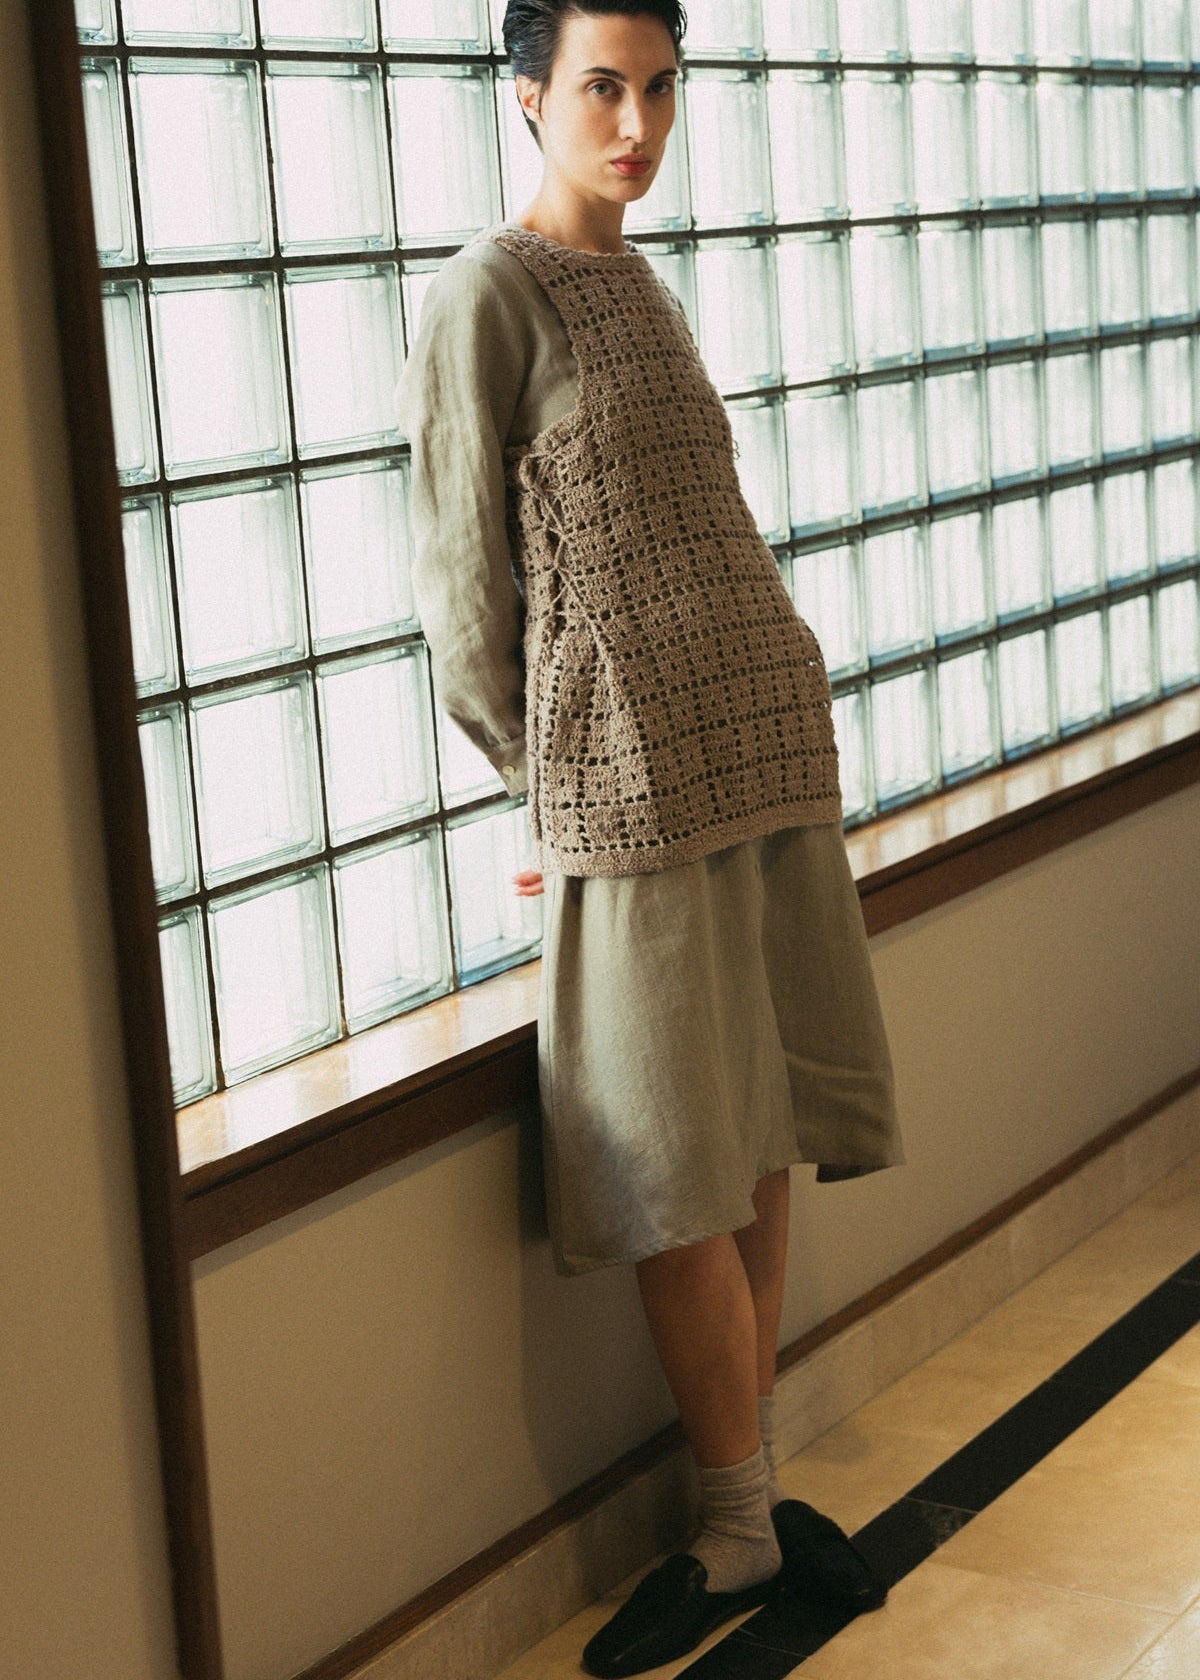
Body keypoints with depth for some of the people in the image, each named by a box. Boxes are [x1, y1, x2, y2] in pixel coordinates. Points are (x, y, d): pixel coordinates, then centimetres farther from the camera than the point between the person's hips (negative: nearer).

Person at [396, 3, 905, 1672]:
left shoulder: (647, 288, 17)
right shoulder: (489, 294, -5)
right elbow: (461, 571, -4)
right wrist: (546, 780, 4)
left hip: (773, 735, 7)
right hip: (638, 781, -7)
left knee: (760, 1151, 9)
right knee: (685, 1183, 0)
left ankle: (745, 1502, 21)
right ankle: (743, 1525, 15)